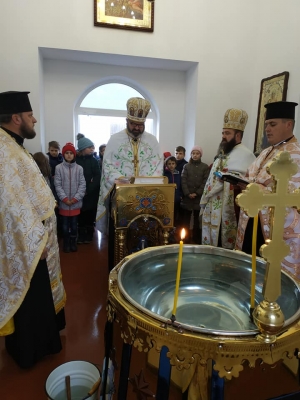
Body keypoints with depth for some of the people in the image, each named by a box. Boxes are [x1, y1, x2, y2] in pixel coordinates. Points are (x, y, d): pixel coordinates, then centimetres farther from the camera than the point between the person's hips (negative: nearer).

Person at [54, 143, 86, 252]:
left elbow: (82, 185, -3)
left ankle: (73, 242, 28)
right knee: (65, 224, 10)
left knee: (74, 224, 12)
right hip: (64, 202, -1)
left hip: (76, 203, 1)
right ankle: (66, 243, 26)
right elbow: (57, 185, -5)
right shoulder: (59, 168, -4)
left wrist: (76, 198, -11)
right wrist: (65, 198, -13)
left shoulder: (79, 168, -2)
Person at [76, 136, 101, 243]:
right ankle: (81, 235, 17)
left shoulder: (93, 160, 2)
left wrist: (88, 189, -15)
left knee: (90, 214, 6)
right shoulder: (75, 160, -1)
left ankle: (89, 234, 21)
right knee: (81, 214, 2)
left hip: (92, 193, 1)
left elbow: (97, 177, -4)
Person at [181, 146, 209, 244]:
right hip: (187, 196, 1)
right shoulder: (186, 166, 8)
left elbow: (205, 182, -2)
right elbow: (183, 181, 1)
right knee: (186, 217, 4)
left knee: (197, 218, 2)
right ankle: (186, 237, 13)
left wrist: (197, 193, -10)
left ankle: (196, 238, 13)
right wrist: (187, 193, -11)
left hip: (199, 196, -1)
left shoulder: (205, 167, 5)